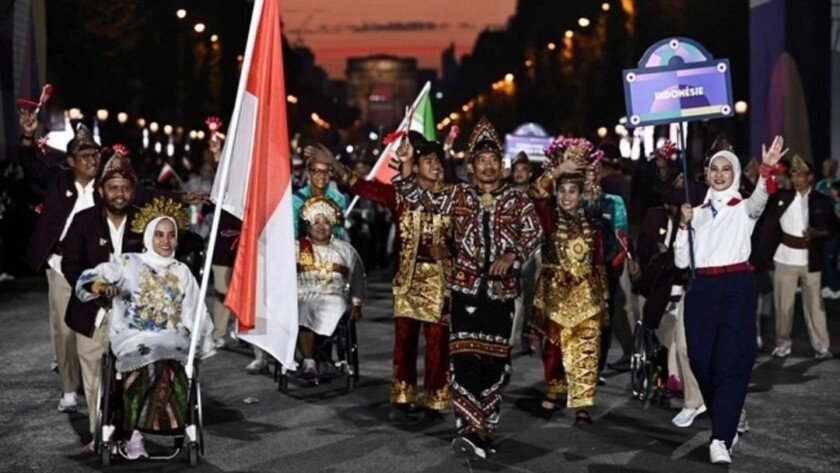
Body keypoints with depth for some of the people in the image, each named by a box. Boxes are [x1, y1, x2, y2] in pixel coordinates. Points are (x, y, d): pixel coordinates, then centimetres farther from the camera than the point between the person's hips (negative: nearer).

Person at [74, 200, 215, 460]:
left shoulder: (182, 272, 18)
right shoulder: (128, 264, 9)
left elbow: (195, 313, 19)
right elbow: (87, 280, 4)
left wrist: (204, 343, 7)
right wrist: (102, 287, -18)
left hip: (171, 340, 2)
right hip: (133, 338, -2)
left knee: (167, 367, -32)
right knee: (150, 366, -34)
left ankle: (135, 432, -23)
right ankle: (134, 433, -23)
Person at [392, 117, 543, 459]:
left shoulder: (517, 199, 6)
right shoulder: (459, 196, 7)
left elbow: (534, 233, 1)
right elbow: (419, 199, 6)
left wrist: (511, 255, -15)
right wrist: (407, 170, -10)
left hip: (502, 288, 1)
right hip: (466, 287, -1)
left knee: (495, 358, 5)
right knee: (465, 355, -10)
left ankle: (483, 428, 17)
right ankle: (472, 429, -10)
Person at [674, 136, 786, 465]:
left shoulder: (743, 208, 6)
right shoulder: (698, 213, 16)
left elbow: (760, 199, -21)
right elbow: (681, 262, 10)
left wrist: (767, 169, -40)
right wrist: (683, 225, -4)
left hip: (736, 287, -4)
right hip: (701, 289, 4)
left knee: (731, 362, -9)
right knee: (701, 360, 5)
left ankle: (720, 439, -12)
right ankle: (727, 423, 25)